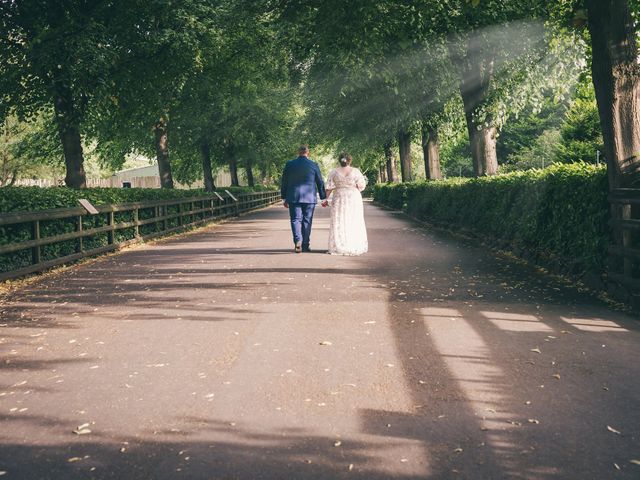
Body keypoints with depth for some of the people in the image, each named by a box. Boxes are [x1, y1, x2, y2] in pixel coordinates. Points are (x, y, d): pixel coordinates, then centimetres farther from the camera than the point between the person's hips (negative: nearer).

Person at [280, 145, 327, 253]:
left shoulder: (289, 164, 2)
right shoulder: (313, 165, -1)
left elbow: (284, 182, 6)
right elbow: (320, 182, 3)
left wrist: (285, 198, 15)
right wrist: (323, 198, 12)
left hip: (293, 197, 0)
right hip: (309, 198, 0)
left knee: (295, 220, 3)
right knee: (307, 221, 7)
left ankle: (298, 241, -19)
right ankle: (305, 245, 10)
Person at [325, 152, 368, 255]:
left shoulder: (334, 172, -2)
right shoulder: (355, 171, -3)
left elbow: (329, 188, -5)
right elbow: (362, 186, -4)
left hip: (339, 199, 0)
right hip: (354, 199, 0)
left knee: (339, 223, 3)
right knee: (354, 223, 6)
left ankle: (339, 247, -1)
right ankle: (355, 247, 7)